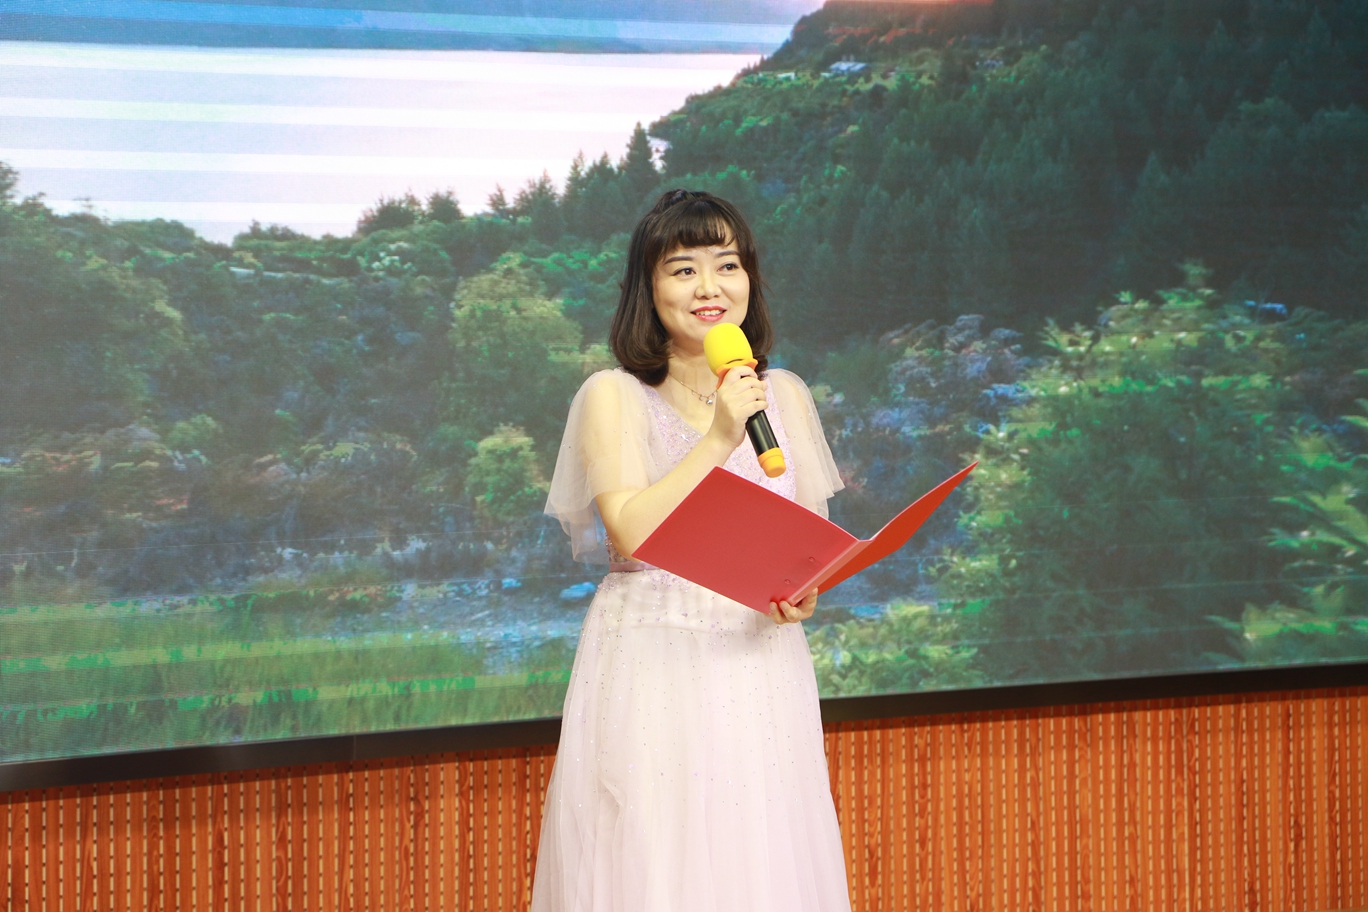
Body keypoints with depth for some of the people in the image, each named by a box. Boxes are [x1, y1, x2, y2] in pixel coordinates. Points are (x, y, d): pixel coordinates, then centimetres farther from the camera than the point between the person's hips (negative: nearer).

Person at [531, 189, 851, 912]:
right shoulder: (614, 397, -2)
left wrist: (806, 590, -7)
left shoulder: (784, 394, 10)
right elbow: (631, 531, -13)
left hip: (760, 669, 4)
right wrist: (718, 439, -17)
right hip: (650, 672, -3)